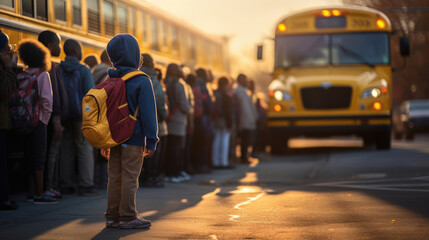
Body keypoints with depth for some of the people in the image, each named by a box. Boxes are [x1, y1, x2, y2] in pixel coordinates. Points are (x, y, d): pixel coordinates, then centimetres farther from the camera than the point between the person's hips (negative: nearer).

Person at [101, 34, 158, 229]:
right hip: (133, 139, -6)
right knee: (130, 178, -2)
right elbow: (148, 113, -12)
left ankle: (112, 216, 14)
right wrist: (151, 142, -7)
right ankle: (128, 217, 1)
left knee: (114, 178, 10)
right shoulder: (142, 82, -11)